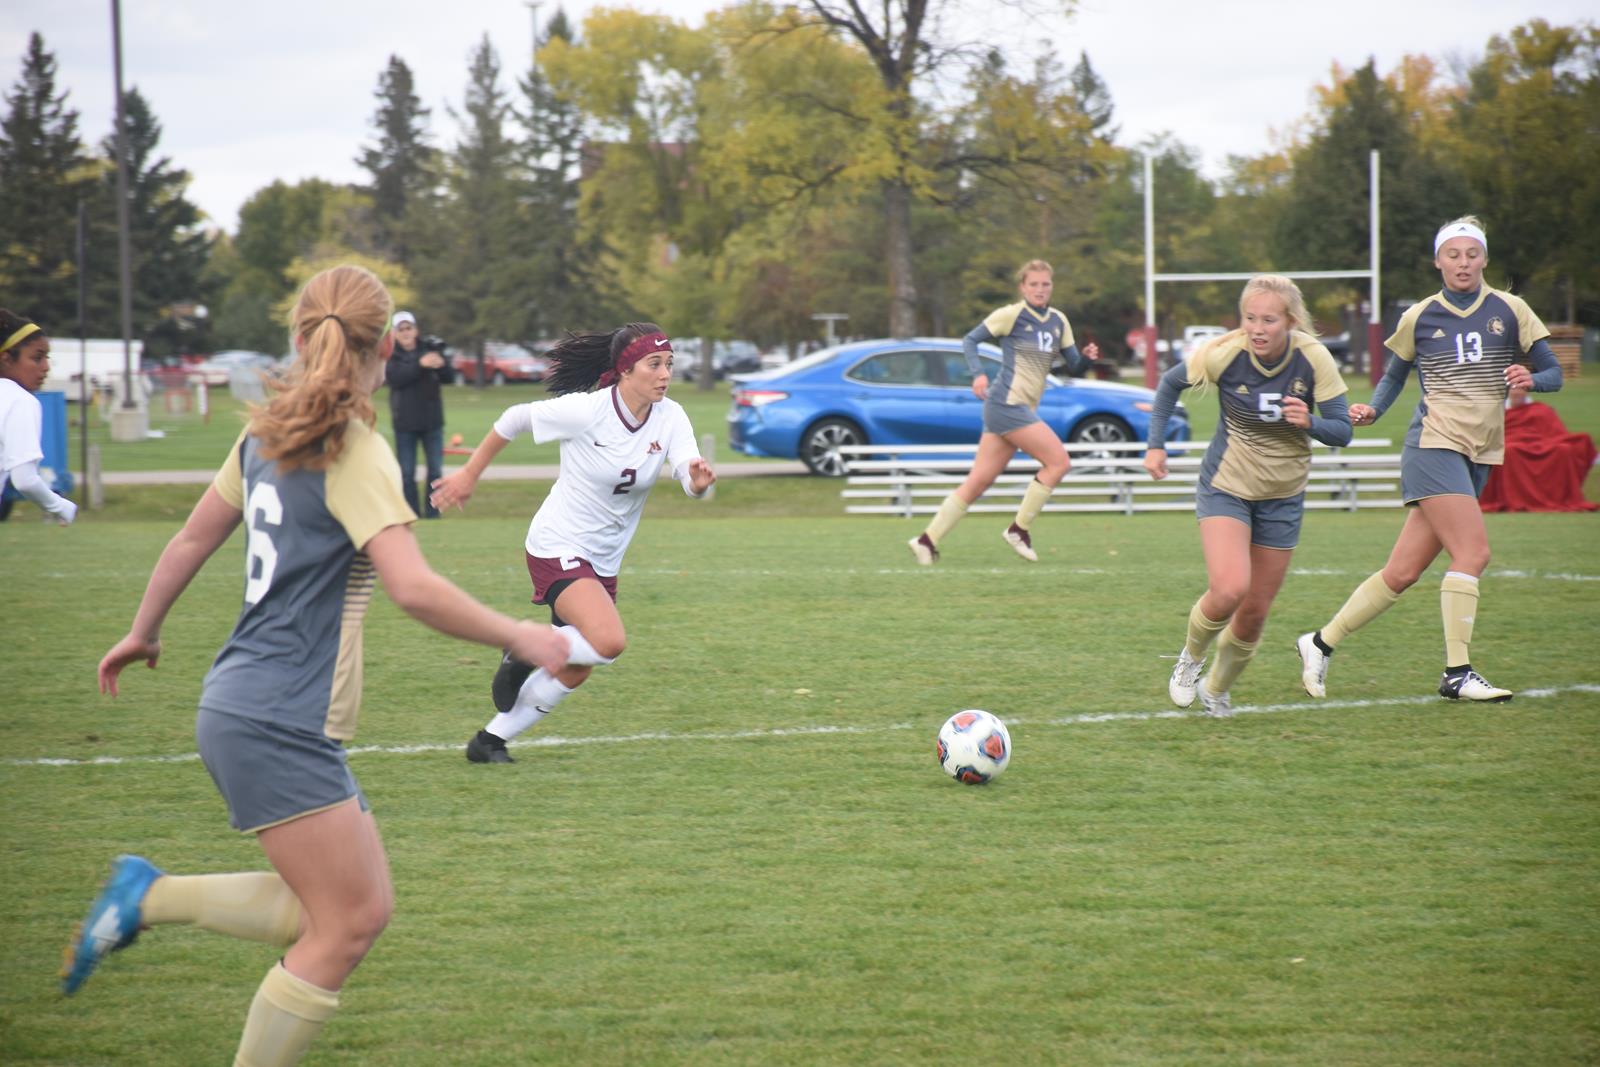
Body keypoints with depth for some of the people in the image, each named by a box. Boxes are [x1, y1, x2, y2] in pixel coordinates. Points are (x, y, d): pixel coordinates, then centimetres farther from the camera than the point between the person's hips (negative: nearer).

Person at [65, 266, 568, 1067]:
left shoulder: (265, 435, 10)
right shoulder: (354, 452, -15)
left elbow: (191, 541, 20)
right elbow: (413, 588, -24)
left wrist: (142, 634, 34)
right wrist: (517, 637, -12)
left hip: (240, 709, 9)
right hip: (279, 724, -9)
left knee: (361, 904, 12)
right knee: (346, 925, -3)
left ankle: (147, 897, 12)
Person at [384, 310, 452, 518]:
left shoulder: (430, 349, 4)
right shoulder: (390, 355, -1)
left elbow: (449, 378, 0)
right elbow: (394, 378, -18)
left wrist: (441, 365, -24)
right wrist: (420, 364, -30)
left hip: (432, 421, 2)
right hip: (405, 423, -2)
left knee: (435, 470, 2)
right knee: (407, 473, 2)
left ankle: (432, 513, 9)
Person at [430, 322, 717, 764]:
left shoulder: (670, 417, -6)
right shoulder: (585, 410, -19)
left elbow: (688, 469, -20)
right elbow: (514, 419, -5)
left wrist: (699, 479, -45)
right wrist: (469, 474, 2)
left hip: (603, 561, 7)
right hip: (557, 548, -7)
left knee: (574, 672, 10)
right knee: (609, 641, -27)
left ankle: (490, 741, 26)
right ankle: (525, 652, 0)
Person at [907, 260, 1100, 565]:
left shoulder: (1058, 322, 15)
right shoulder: (1011, 315, -5)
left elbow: (1073, 366, 17)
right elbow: (970, 339, -2)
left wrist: (1087, 357, -5)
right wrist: (978, 374, -17)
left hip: (1023, 410, 7)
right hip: (1006, 403, -7)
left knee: (979, 481, 5)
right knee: (1058, 461, -12)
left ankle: (928, 540, 6)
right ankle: (1019, 529, -4)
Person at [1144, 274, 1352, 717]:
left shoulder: (1314, 359, -17)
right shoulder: (1224, 353, -19)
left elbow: (1342, 431, -14)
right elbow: (1171, 383, 0)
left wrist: (1311, 423, -35)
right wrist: (1155, 444, -4)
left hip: (1282, 497, 2)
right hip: (1225, 487, -2)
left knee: (1254, 613, 7)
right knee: (1229, 589, -24)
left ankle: (1217, 689, 34)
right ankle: (1191, 656, 8)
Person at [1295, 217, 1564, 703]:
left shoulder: (1510, 310, 6)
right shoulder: (1418, 318, 4)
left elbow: (1553, 374, 7)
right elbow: (1394, 376, 17)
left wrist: (1530, 379, -15)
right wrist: (1371, 411, -2)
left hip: (1481, 455, 3)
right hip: (1433, 445, -3)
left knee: (1402, 572, 2)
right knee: (1472, 551, -20)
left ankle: (1321, 642, 15)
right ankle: (1457, 673, -15)